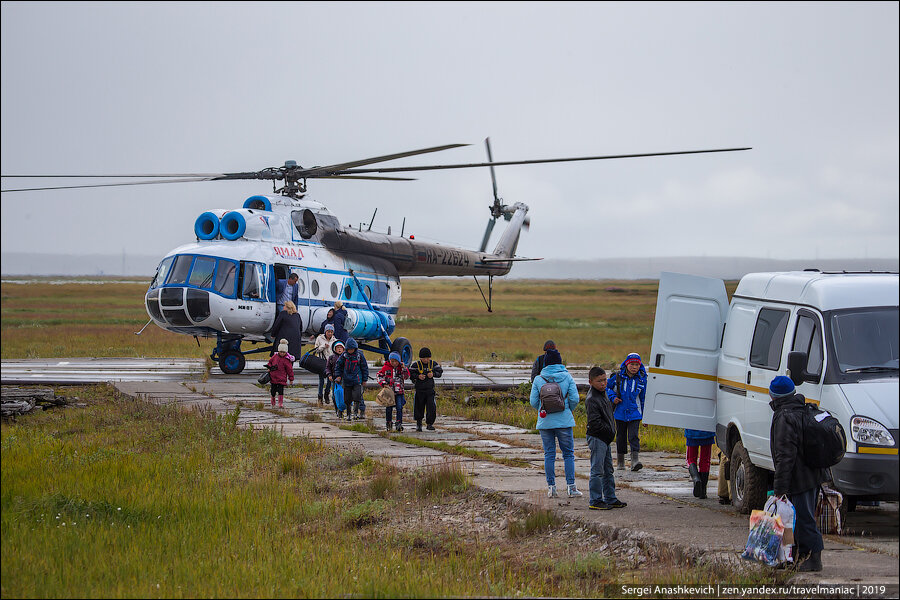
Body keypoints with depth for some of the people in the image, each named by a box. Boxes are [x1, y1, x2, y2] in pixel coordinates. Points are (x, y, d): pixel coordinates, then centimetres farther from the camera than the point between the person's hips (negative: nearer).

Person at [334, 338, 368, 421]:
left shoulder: (359, 355, -4)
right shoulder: (344, 355, 0)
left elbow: (365, 367, 5)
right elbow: (338, 365, 11)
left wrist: (364, 379, 5)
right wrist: (338, 375, 3)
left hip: (357, 380, -2)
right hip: (346, 380, 2)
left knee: (357, 396, -15)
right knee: (347, 399, 5)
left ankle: (356, 412, -5)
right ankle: (348, 414, 15)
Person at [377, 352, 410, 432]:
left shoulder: (400, 368, 4)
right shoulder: (385, 367, 0)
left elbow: (407, 376, 1)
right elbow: (380, 376, 5)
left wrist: (404, 368, -12)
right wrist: (384, 384, -9)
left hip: (399, 392, 0)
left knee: (399, 408, -7)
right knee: (388, 408, 7)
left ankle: (399, 424, -5)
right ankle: (388, 423, 22)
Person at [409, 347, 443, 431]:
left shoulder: (433, 364, 1)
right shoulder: (415, 365, -6)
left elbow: (440, 372, 6)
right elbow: (410, 374, -5)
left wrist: (433, 374, -12)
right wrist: (418, 376, -20)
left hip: (430, 389, 1)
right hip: (419, 389, -1)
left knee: (431, 407, -8)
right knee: (419, 407, 7)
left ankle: (429, 423, 5)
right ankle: (419, 424, 25)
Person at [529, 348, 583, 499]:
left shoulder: (538, 379, -1)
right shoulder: (567, 377, -2)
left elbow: (533, 401, -3)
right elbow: (574, 398, -5)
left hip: (545, 422, 1)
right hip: (564, 421, -1)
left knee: (549, 455, 8)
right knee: (568, 454, 6)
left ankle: (551, 487, 7)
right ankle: (571, 487, 0)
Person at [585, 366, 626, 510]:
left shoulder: (603, 395, 13)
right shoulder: (591, 400, -18)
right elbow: (594, 422, -22)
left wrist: (612, 431, 12)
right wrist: (609, 431, -14)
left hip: (606, 439, 10)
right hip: (597, 438, -10)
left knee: (608, 471, 15)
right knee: (597, 471, -7)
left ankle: (610, 499, 22)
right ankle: (595, 501, -3)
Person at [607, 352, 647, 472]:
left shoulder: (641, 379, 0)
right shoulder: (618, 377, -3)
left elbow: (643, 398, 8)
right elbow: (607, 387, 12)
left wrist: (645, 416, 9)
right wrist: (613, 397, -6)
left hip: (634, 414, -1)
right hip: (620, 413, 1)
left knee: (633, 436, -14)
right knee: (621, 437, 10)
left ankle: (635, 460, -19)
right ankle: (620, 461, 22)